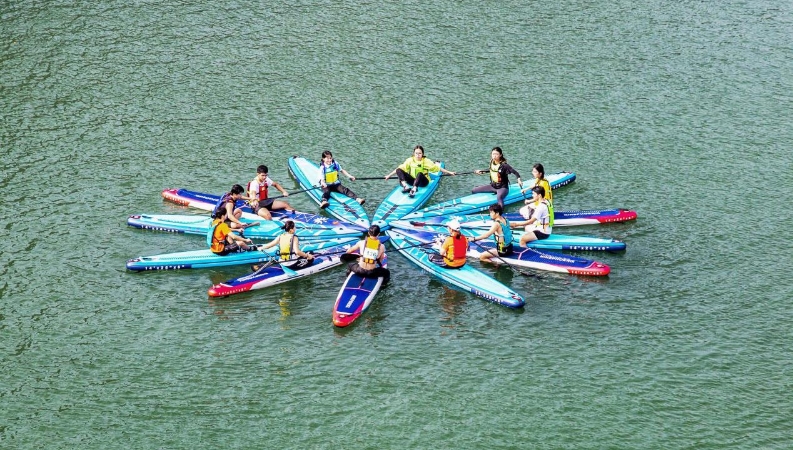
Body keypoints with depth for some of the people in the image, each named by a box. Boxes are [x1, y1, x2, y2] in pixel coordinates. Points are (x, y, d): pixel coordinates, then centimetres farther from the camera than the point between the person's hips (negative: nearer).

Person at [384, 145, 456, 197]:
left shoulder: (426, 161, -5)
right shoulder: (410, 160, 1)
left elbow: (438, 168, -1)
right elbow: (399, 168, 2)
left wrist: (449, 172, -4)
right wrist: (389, 175, -1)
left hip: (423, 182, -3)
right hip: (412, 181, 3)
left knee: (420, 174, -39)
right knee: (399, 171, -16)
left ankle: (414, 190, -54)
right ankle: (406, 186, -35)